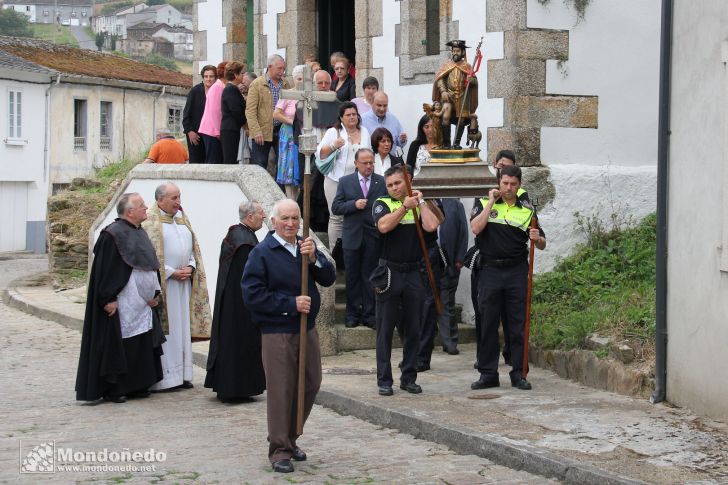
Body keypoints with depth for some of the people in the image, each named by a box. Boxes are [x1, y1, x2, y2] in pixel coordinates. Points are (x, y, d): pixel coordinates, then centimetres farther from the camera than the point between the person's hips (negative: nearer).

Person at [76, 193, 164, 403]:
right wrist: (109, 299, -19)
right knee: (118, 346, -3)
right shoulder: (112, 235, -12)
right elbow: (104, 269, -16)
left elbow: (151, 266, 20)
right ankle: (113, 389, 4)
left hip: (143, 305, 9)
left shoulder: (140, 234, 14)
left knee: (142, 345, 11)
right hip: (121, 306, -9)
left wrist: (154, 293, 11)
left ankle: (137, 385, 19)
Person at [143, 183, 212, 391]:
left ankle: (182, 374, 13)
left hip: (184, 281, 7)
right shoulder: (150, 221, -8)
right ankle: (163, 376, -3)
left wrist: (190, 267, 0)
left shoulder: (182, 218, 14)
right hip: (162, 284, -7)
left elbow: (192, 247, 18)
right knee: (165, 329, -6)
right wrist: (171, 273, -15)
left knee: (183, 327, 8)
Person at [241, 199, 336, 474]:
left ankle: (290, 439, 29)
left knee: (310, 386, 12)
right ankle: (279, 450, 7)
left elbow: (329, 279, 4)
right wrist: (291, 304, -16)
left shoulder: (307, 247, 11)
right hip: (277, 333, -6)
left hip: (308, 329, 6)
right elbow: (252, 295, -13)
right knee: (281, 391, -4)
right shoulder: (262, 253, -8)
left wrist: (314, 258, -15)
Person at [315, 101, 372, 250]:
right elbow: (319, 154, -3)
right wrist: (333, 146, -19)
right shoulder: (333, 132, 1)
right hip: (337, 181, -3)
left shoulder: (364, 132, 13)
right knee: (337, 218, -2)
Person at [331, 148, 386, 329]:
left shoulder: (382, 182, 3)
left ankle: (369, 314, 12)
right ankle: (353, 314, 15)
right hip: (352, 237, 1)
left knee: (370, 276, 5)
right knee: (352, 277, 6)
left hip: (373, 237, 0)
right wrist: (354, 204, -14)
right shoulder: (345, 182, 4)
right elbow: (336, 207, 1)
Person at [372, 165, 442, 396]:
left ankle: (409, 377, 17)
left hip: (414, 273, 2)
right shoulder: (382, 204, 2)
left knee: (412, 329, 8)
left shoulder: (421, 206, 8)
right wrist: (405, 206, -13)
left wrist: (421, 202, -5)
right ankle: (384, 380, 7)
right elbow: (384, 226, -18)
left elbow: (431, 226, -11)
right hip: (389, 272, -2)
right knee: (385, 329, 1)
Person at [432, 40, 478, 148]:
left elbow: (475, 81, 7)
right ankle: (446, 142, -13)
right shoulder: (446, 64, 7)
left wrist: (471, 80, -17)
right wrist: (443, 91, -13)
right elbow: (440, 79, 1)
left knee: (462, 119, 1)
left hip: (462, 95, 2)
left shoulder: (466, 66, 8)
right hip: (449, 94, -2)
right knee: (446, 115, -19)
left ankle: (456, 143, 13)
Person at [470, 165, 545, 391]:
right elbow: (476, 228, -12)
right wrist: (491, 202, -10)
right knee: (488, 324, 3)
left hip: (517, 272, 1)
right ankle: (488, 373, 10)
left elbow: (542, 244, 11)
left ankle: (518, 373, 9)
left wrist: (537, 238, -13)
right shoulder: (483, 203, 6)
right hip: (490, 270, -1)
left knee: (518, 325, 2)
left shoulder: (527, 210, 9)